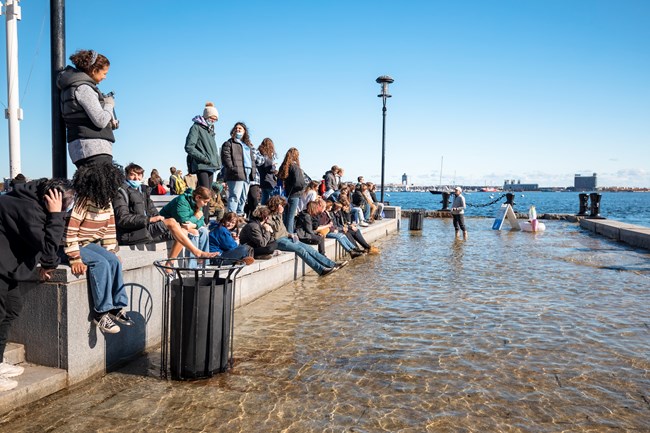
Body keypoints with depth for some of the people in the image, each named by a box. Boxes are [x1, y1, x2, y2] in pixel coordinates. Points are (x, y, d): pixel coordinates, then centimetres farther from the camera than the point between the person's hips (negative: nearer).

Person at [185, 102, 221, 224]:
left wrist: (218, 161, 13)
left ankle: (206, 220, 12)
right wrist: (203, 158, -16)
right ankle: (204, 220, -17)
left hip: (211, 166, 8)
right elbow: (189, 147, -12)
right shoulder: (196, 127, -3)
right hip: (201, 166, -8)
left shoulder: (210, 129, 22)